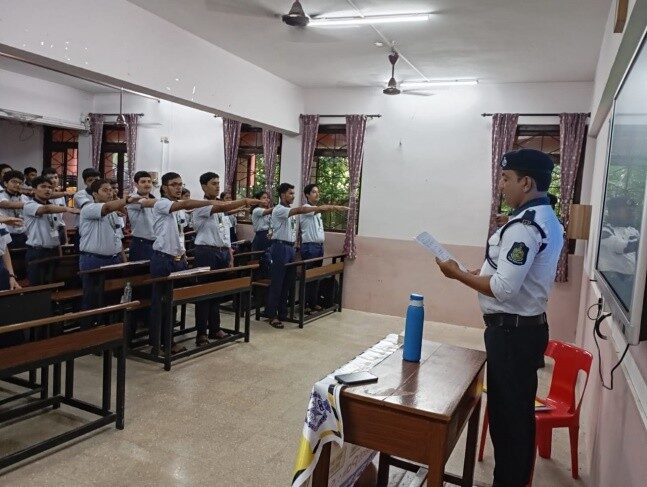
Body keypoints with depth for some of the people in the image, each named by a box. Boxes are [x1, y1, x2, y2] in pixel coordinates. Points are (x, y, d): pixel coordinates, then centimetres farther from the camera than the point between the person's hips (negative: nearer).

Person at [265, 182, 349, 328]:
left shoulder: (291, 210, 18)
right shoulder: (278, 210, -14)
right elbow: (300, 210, -26)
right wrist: (321, 207, -29)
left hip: (290, 248, 9)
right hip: (280, 247, -9)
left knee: (288, 282, 12)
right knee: (276, 283, -4)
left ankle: (283, 313, 21)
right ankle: (271, 315, 3)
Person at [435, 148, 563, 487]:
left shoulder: (524, 226, -22)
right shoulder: (548, 220, 11)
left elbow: (504, 289, -26)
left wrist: (458, 274, -15)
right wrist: (482, 271, 10)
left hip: (511, 332, -10)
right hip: (527, 326, 10)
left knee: (506, 412, 4)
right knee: (519, 410, 20)